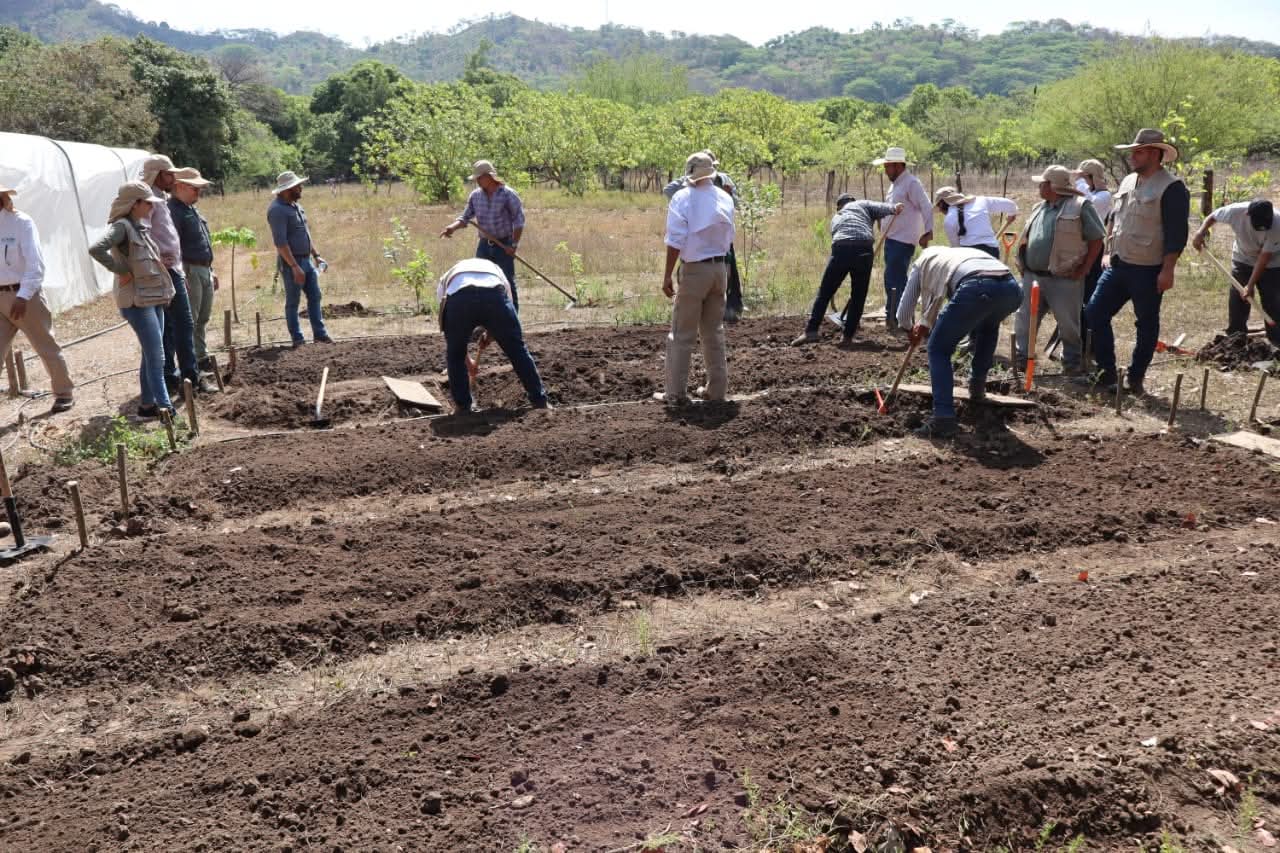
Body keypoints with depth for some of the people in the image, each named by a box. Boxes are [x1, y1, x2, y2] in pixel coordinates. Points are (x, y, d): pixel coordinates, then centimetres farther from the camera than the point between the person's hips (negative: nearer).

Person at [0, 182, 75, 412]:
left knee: (47, 347, 8)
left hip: (25, 295, -4)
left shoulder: (21, 222, -9)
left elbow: (35, 263, -16)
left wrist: (23, 296, -24)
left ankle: (64, 393, 24)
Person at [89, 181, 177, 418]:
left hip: (154, 298, 9)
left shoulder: (141, 227, 13)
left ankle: (147, 403, 21)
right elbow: (96, 249, -28)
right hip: (137, 300, -9)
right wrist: (121, 271, -20)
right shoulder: (122, 226, -13)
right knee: (156, 356, -9)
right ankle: (164, 406, -5)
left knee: (151, 355, 13)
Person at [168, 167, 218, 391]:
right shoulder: (173, 210, -13)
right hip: (189, 271, -10)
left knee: (202, 319, 19)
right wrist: (180, 275, -27)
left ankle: (202, 358, 32)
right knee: (189, 323, -8)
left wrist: (211, 270, 25)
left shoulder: (192, 210, 19)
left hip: (205, 270, 10)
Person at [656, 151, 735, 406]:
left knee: (682, 335, 2)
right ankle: (717, 389, 20)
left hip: (694, 269, -5)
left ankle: (676, 392, 3)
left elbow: (675, 241, -15)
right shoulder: (725, 199, 5)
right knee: (714, 332, 15)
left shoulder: (682, 198, -10)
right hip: (720, 268, 5)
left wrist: (667, 276, -10)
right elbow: (729, 237, 11)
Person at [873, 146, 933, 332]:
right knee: (890, 279, 15)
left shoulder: (911, 183, -13)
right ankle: (891, 317, 26)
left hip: (903, 241, -10)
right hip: (891, 239, 10)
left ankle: (901, 322, -2)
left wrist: (927, 233, -26)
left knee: (897, 280, -9)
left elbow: (927, 208, -20)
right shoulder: (895, 183, 16)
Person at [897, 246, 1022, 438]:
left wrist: (913, 331, 51)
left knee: (939, 349, 10)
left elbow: (903, 313, 32)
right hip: (1011, 287, 5)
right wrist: (926, 324, 58)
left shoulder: (923, 261, 31)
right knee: (988, 327, 39)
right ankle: (977, 389, 40)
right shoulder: (964, 252, 46)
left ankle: (944, 419, -4)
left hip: (976, 288, -5)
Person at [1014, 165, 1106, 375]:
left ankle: (1072, 363, 17)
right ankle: (1021, 358, 19)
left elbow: (1096, 239, -5)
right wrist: (1023, 265, 12)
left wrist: (1084, 269, -10)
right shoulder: (1040, 208, 16)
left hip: (1064, 278, -6)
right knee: (1024, 319, 8)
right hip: (1032, 276, 6)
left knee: (1068, 323, 3)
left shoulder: (1080, 206, -5)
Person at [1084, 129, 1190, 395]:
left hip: (1148, 271, -7)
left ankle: (1136, 378, 15)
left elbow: (1176, 233, -16)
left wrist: (1167, 270, -19)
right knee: (1094, 313, 2)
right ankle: (1107, 371, 12)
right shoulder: (1127, 181, 11)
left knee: (1147, 325, 5)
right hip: (1118, 265, 7)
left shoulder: (1171, 188, -12)